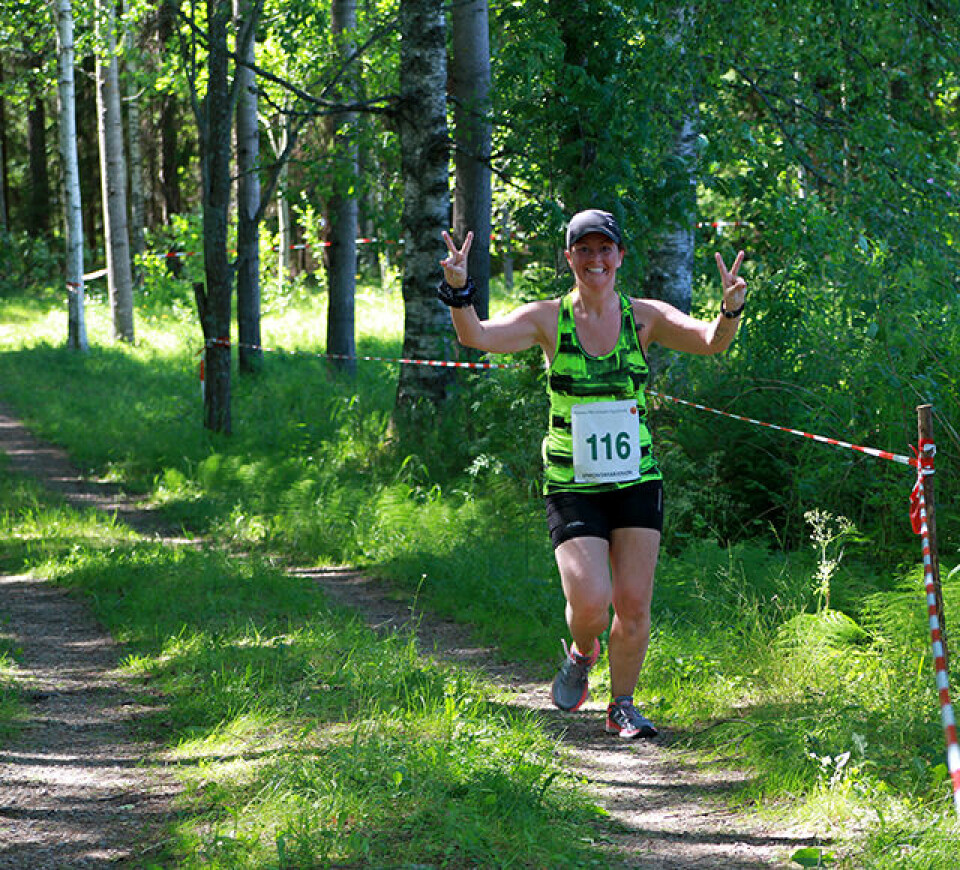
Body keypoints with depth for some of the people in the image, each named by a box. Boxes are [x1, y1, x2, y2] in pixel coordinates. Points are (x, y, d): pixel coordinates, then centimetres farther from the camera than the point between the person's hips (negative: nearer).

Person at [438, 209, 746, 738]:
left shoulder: (644, 317, -1)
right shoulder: (549, 319, -3)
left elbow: (710, 342, -13)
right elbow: (477, 336, -15)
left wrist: (730, 312, -35)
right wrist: (459, 291, -34)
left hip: (636, 481, 2)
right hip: (572, 488, -1)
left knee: (633, 604, -1)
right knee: (590, 602, -15)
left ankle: (622, 705, 21)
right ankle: (581, 654, 20)